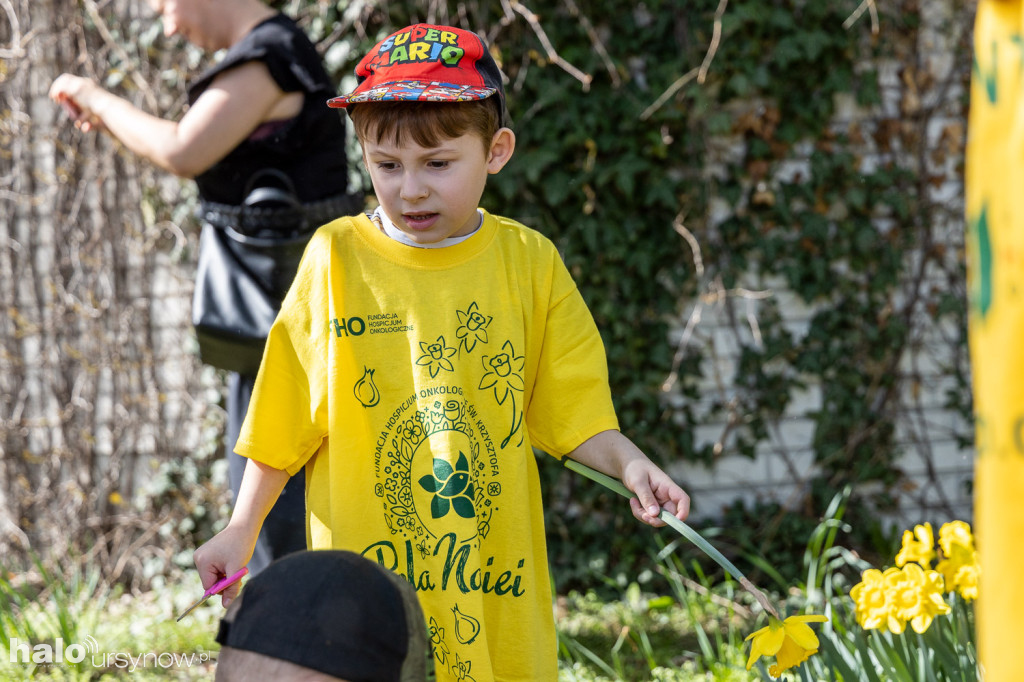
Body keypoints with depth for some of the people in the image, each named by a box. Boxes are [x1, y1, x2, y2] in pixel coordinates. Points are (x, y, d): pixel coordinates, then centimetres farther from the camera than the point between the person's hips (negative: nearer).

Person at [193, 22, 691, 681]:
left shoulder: (530, 262, 0)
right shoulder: (336, 258, -4)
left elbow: (572, 413, 2)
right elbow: (283, 420, 4)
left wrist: (627, 461, -16)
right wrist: (241, 531, 5)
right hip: (364, 585, -1)